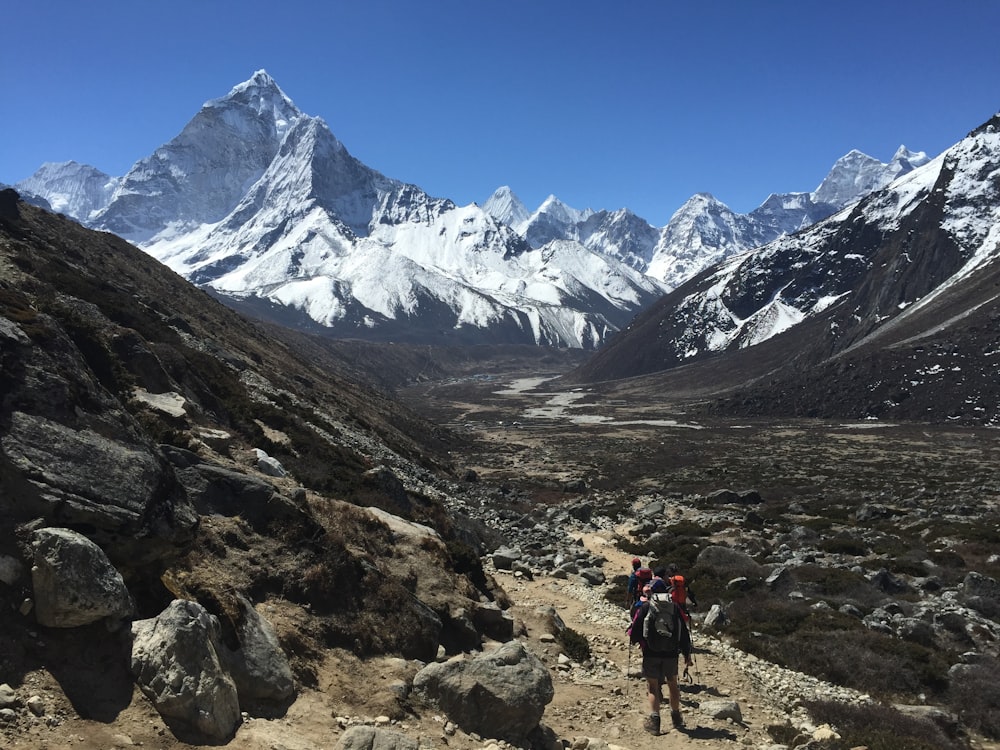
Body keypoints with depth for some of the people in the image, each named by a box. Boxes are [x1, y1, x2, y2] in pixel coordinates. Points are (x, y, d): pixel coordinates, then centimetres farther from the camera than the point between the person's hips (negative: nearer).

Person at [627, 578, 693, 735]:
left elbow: (635, 629, -7)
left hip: (651, 654, -3)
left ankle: (654, 721, -3)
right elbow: (684, 633, 6)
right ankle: (676, 717, 30)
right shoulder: (675, 608, 3)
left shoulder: (645, 607, -6)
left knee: (653, 687, 5)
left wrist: (633, 639, 16)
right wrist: (687, 654, 14)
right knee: (673, 684, 20)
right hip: (671, 654, 3)